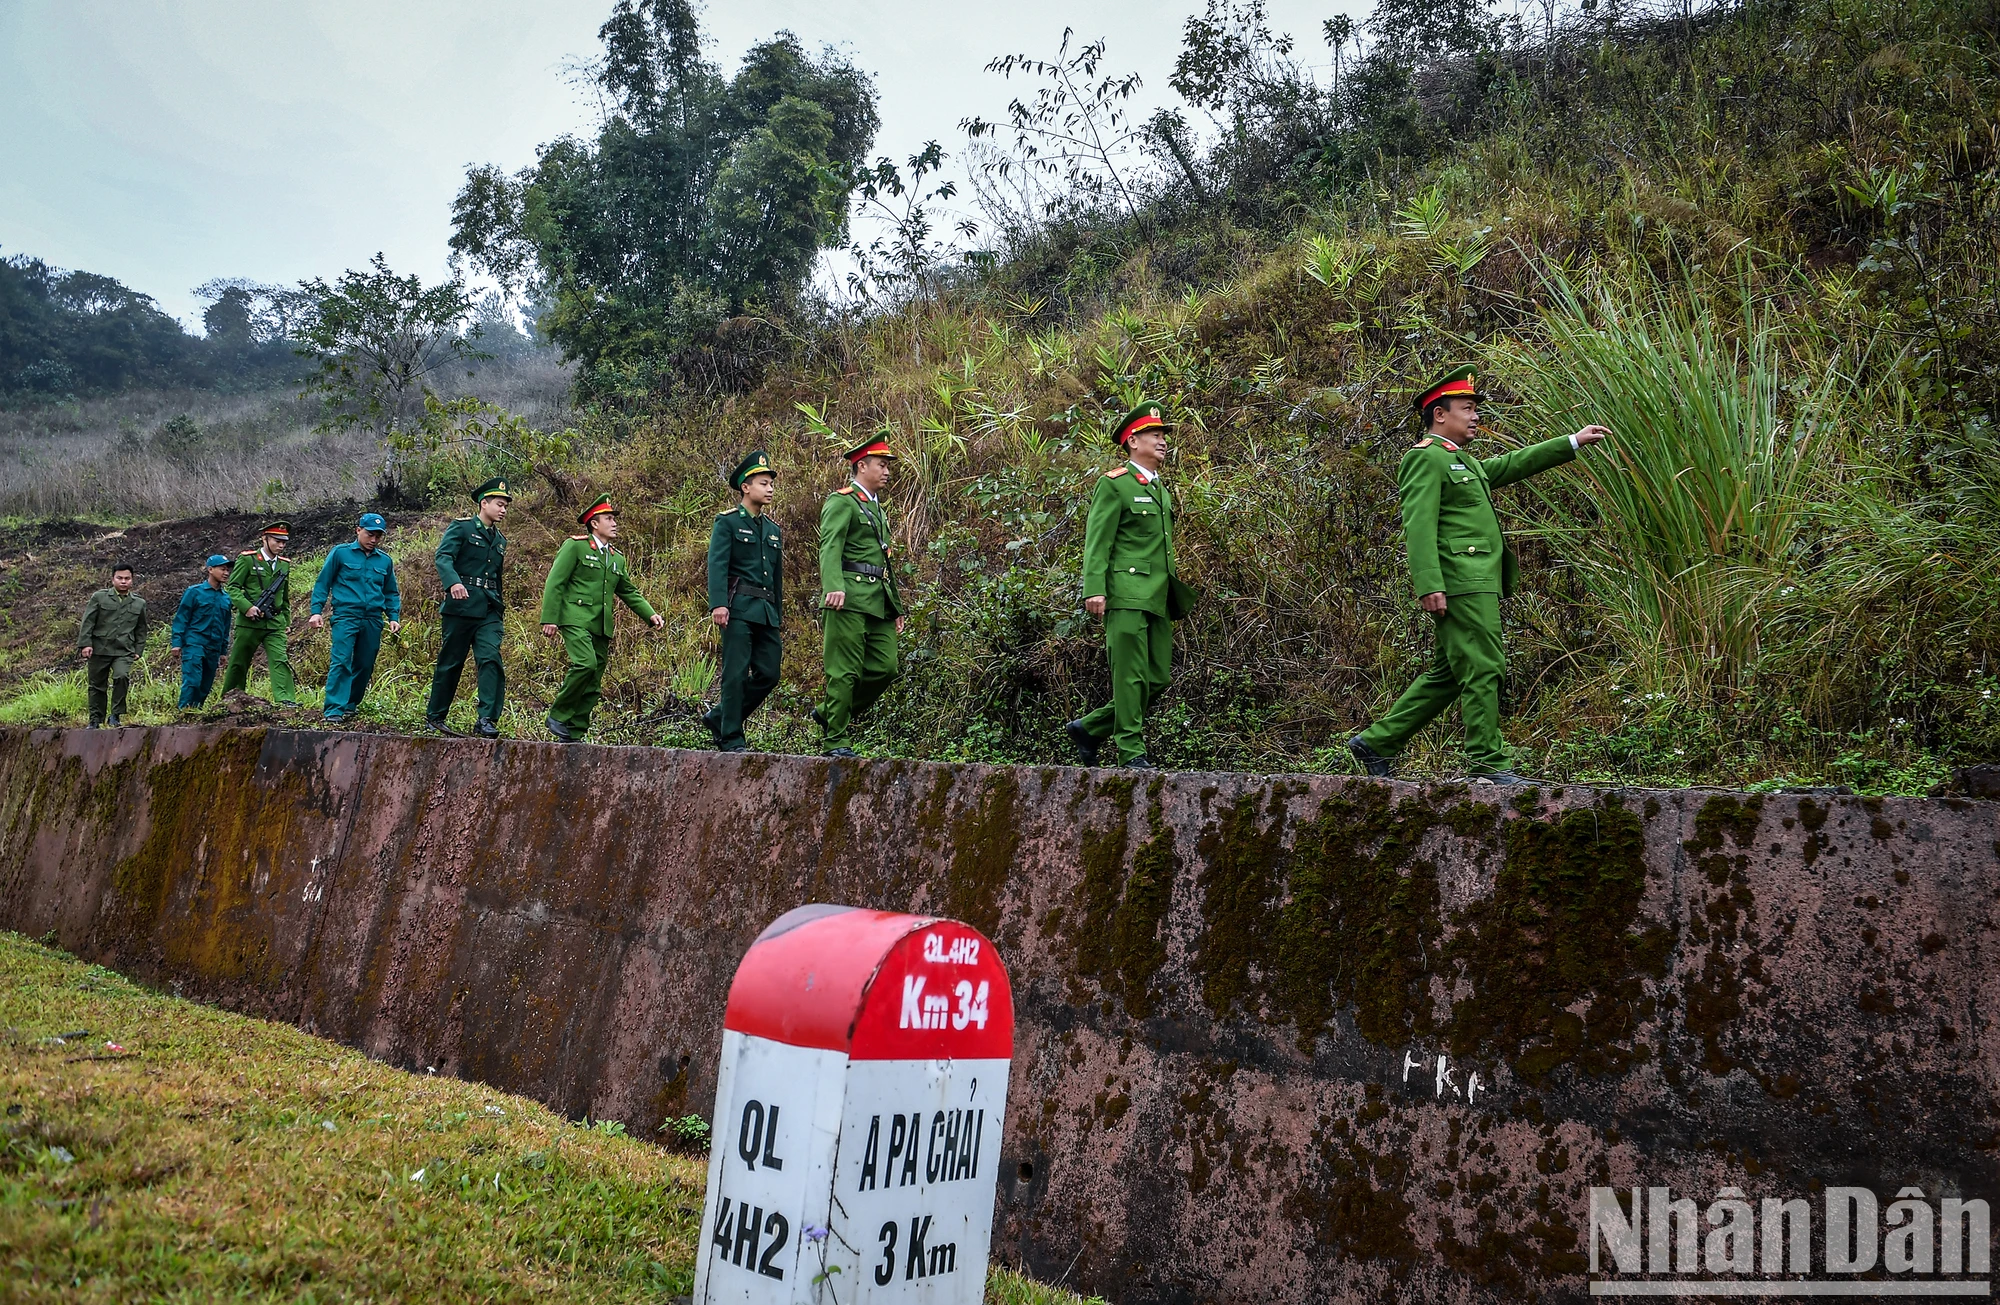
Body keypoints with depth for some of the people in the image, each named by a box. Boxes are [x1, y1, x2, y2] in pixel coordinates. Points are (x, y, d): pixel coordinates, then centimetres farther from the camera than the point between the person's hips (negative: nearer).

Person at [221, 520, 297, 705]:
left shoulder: (284, 564, 12)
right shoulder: (247, 559, -3)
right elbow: (232, 587, -5)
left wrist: (287, 621, 21)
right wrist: (246, 607, -19)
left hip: (275, 623, 3)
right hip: (249, 622, -3)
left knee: (280, 660, -13)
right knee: (238, 663, 9)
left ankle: (285, 700, -21)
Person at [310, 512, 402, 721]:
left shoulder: (385, 560, 13)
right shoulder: (340, 553, 3)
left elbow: (391, 593, 21)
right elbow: (322, 583, 5)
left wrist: (394, 617, 9)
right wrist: (317, 610, -4)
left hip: (373, 622, 4)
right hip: (346, 617, -4)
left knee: (365, 666, 9)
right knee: (341, 662, -14)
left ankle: (350, 705, 24)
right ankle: (334, 710, -15)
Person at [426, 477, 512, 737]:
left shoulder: (500, 540, 20)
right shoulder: (461, 528, 0)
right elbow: (443, 556, -16)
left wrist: (499, 609, 25)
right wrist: (453, 582, -34)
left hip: (490, 610, 5)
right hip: (462, 606, -4)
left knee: (491, 659, -13)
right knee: (451, 662, 4)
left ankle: (487, 719, -16)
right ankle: (435, 716, 19)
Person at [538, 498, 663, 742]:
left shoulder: (617, 558, 21)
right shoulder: (575, 546, 1)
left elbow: (629, 592, 24)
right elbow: (555, 583, -4)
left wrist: (651, 614, 8)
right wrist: (550, 619, -12)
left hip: (602, 627, 7)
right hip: (576, 619, -7)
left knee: (593, 686, 3)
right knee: (586, 664, -27)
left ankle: (573, 735, 9)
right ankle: (557, 715, -10)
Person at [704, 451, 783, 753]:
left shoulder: (772, 529, 20)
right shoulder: (727, 522, 0)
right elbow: (717, 565, -11)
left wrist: (778, 615, 21)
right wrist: (717, 604, -23)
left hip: (766, 611, 7)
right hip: (738, 608, -7)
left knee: (769, 673, 2)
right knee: (736, 674, -5)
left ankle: (720, 717, 18)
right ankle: (731, 738, 2)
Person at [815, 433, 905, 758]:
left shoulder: (877, 508, 25)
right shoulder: (841, 501, -3)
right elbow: (829, 547, -18)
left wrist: (896, 606, 24)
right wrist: (834, 587, -34)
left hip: (879, 601, 9)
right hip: (850, 598, -9)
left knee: (886, 667, 2)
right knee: (845, 671, -6)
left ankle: (829, 712, 17)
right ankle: (836, 741, 1)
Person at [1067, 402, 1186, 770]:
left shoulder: (1160, 489, 23)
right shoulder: (1114, 483, -2)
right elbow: (1097, 541, -9)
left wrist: (1175, 592, 23)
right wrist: (1094, 589, -19)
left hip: (1157, 599, 9)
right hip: (1126, 595, -8)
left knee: (1159, 678, 6)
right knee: (1131, 677, -7)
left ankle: (1089, 729, 16)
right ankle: (1131, 753, 0)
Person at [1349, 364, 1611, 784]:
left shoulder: (1465, 462, 25)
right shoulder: (1425, 457, -7)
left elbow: (1513, 465, 34)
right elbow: (1419, 525, -17)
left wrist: (1573, 442, 32)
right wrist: (1429, 585, -25)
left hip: (1478, 584, 10)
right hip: (1459, 585, -10)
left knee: (1447, 675, 11)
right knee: (1483, 670, -8)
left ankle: (1376, 742, 14)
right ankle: (1489, 765, -3)